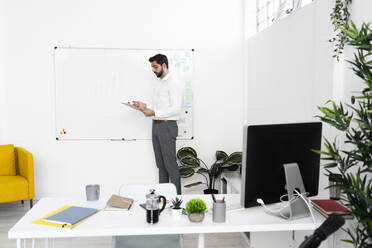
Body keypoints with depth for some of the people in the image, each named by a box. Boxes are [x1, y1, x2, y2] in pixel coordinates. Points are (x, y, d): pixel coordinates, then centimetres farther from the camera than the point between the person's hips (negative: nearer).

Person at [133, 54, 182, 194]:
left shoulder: (172, 83, -10)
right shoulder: (157, 83, 17)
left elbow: (176, 109, -18)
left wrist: (154, 113, -21)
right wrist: (145, 107, 4)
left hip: (167, 126, -8)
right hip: (156, 125, 9)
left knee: (171, 165, -5)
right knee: (161, 164, 12)